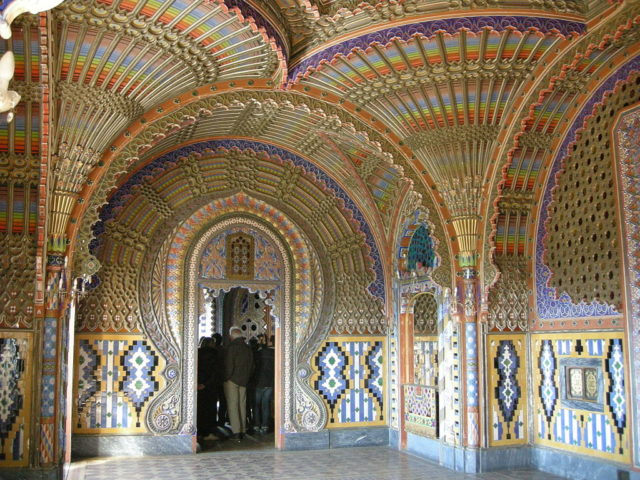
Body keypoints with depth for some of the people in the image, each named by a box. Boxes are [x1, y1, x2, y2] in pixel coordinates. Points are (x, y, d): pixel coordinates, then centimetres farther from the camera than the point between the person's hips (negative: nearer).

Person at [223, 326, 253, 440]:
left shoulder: (231, 347, -12)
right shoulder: (248, 348, 8)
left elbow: (228, 365, -16)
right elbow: (251, 367, 12)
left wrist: (226, 378, -4)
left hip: (232, 380, -6)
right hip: (244, 381, 6)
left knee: (232, 406, -4)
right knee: (242, 406, 11)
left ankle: (236, 432, -8)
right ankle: (242, 431, 14)